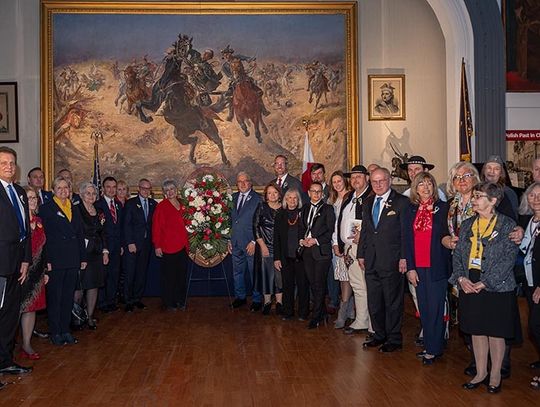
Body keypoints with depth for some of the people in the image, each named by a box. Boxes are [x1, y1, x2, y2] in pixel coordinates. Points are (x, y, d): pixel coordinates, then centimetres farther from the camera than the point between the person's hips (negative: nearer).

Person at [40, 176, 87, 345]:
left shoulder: (74, 209, 13)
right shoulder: (46, 208, -3)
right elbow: (42, 236, -8)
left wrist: (83, 257, 10)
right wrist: (46, 260, -14)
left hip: (73, 260, 5)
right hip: (55, 259, -5)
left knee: (68, 297, 11)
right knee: (55, 297, 3)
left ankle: (65, 330, 21)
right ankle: (55, 333, 14)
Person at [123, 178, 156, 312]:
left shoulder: (153, 204, 9)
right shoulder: (130, 203, -1)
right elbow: (127, 225, -5)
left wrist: (153, 240, -2)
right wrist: (130, 243, -11)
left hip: (146, 243, 4)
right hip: (132, 243, -3)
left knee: (142, 273, 8)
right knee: (130, 273, -1)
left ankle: (137, 298, 18)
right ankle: (128, 301, 8)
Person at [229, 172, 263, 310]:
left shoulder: (257, 199, -9)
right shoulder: (234, 197, 11)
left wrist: (254, 242, -14)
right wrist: (230, 239, 11)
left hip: (250, 243, -6)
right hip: (236, 243, 6)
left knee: (254, 272, 3)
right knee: (237, 272, 16)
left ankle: (257, 299, 18)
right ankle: (240, 297, 31)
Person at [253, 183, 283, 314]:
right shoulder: (261, 207, 0)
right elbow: (255, 227, -2)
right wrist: (262, 245, -8)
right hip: (265, 246, -1)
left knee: (279, 273, 2)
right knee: (266, 273, 2)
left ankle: (279, 301, 11)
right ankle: (267, 301, 13)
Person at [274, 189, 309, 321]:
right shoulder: (280, 215, 8)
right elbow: (276, 238, 6)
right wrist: (276, 258, 2)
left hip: (301, 255, -2)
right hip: (286, 257, 2)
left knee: (303, 284, 3)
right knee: (287, 285, 6)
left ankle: (303, 313, 14)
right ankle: (288, 312, 18)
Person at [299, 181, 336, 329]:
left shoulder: (328, 209, 0)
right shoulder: (305, 209, 16)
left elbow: (330, 231, -6)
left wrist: (316, 240, -14)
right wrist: (302, 240, -1)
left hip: (321, 251, -5)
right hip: (307, 251, 5)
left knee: (319, 285, -4)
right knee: (313, 284, 8)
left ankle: (316, 317, 4)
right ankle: (322, 314, 22)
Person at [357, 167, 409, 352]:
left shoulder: (401, 202, -5)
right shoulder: (367, 203, 14)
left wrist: (403, 257, -13)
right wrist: (361, 254, 13)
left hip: (391, 261, -6)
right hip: (371, 261, 6)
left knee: (393, 302, 4)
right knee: (374, 301, 13)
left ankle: (394, 339, 17)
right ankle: (379, 335, 28)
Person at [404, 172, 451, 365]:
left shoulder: (443, 207, -1)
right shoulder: (411, 210, 9)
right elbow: (407, 240, 6)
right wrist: (410, 268, 1)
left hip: (436, 266, -4)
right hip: (418, 267, 4)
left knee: (435, 308, 0)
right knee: (424, 309, 10)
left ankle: (433, 349, 10)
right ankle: (428, 345, 21)